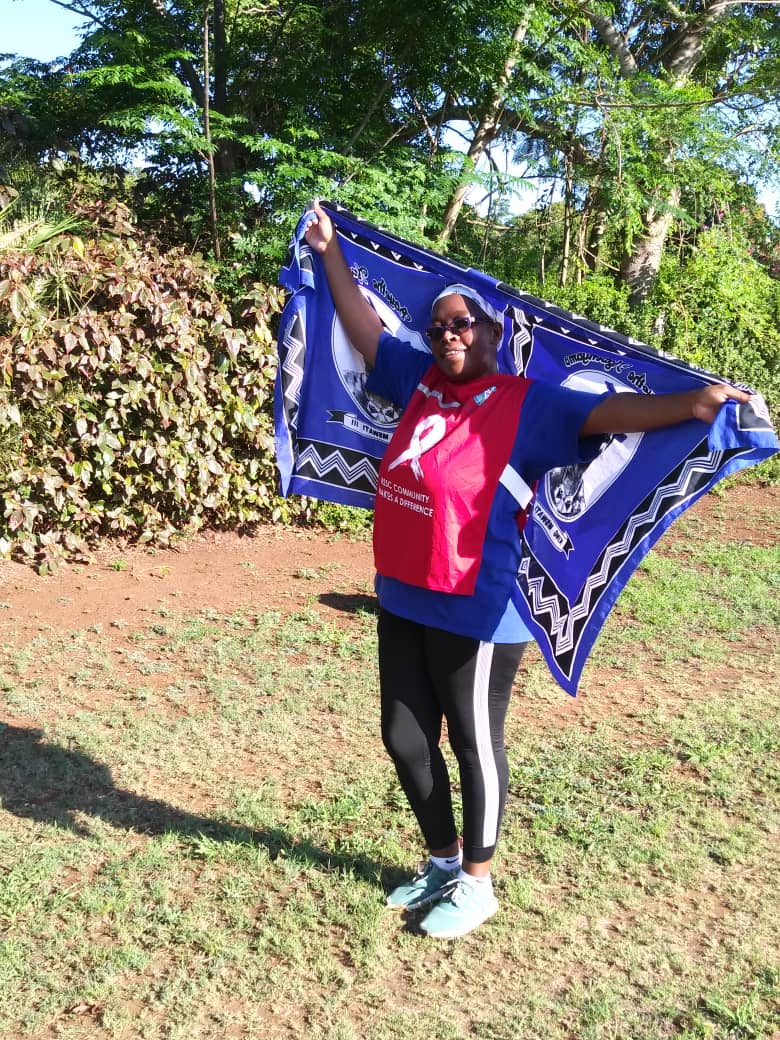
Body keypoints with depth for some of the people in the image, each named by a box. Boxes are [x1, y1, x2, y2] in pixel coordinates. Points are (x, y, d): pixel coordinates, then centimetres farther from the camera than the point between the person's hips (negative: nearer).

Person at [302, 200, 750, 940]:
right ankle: (442, 863, 39)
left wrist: (690, 405, -39)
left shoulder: (527, 406, -11)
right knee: (404, 739, 17)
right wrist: (330, 252, 22)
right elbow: (363, 327, 17)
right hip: (403, 601, 7)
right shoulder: (419, 380, 6)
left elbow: (606, 411, -23)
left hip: (476, 613, -7)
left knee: (474, 746, 9)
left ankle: (476, 885, 29)